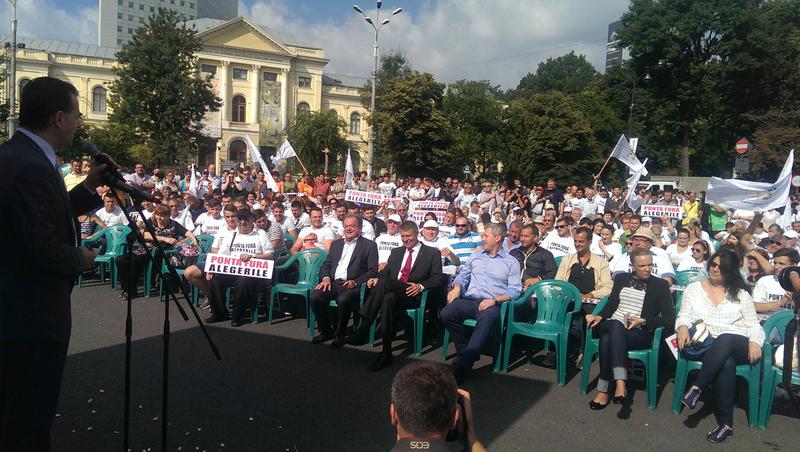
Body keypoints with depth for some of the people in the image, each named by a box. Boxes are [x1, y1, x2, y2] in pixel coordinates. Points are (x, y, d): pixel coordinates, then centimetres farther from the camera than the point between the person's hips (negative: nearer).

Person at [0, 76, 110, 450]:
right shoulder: (32, 167, -23)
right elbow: (41, 247, -27)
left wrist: (88, 187, 9)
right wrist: (81, 259, -9)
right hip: (33, 315, -10)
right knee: (30, 422, 5)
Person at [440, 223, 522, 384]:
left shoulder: (511, 262, 13)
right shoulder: (476, 256, 25)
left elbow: (514, 290, 2)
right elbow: (463, 276, 24)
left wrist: (494, 300, -13)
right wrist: (456, 288, 0)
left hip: (491, 304, -3)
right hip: (468, 300, 4)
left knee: (487, 319, -39)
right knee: (446, 314, -28)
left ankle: (461, 366, -42)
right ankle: (465, 350, -10)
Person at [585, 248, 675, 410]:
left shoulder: (660, 285, 6)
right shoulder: (621, 278, 17)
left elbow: (670, 319, 0)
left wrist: (642, 321, -12)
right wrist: (600, 316, -6)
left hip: (640, 333, -3)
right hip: (612, 326, 3)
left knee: (608, 339, -36)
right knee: (616, 324, -37)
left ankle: (604, 391, -37)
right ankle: (620, 382, -45)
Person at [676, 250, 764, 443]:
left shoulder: (740, 294, 14)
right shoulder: (693, 289, 15)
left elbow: (753, 325, 9)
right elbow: (684, 315, 8)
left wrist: (754, 342, -13)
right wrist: (683, 327, -16)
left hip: (737, 345, 0)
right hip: (706, 346, 0)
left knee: (724, 340, -40)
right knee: (727, 364, -36)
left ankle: (696, 388, -36)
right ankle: (726, 423, -32)